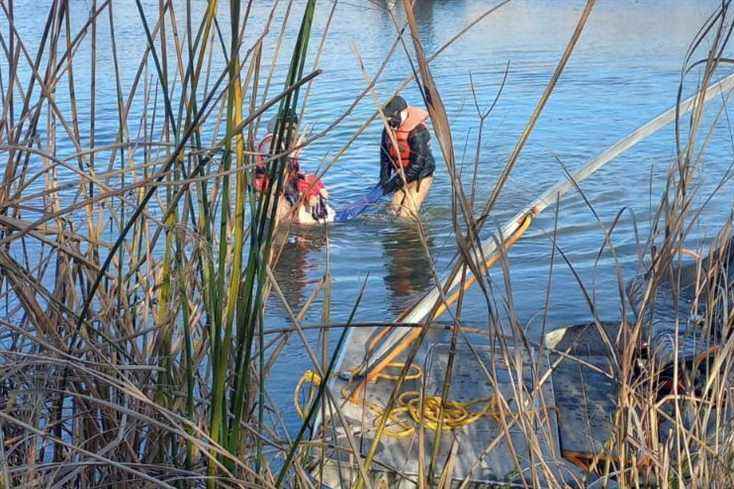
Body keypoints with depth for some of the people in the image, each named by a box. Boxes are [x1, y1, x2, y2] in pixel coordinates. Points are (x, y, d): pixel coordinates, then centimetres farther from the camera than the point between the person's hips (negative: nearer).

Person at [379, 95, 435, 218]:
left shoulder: (417, 131, -26)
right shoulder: (388, 128, -2)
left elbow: (418, 163, -28)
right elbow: (385, 154, 8)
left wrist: (397, 182, -28)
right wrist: (384, 177, -6)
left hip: (420, 176, -7)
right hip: (402, 175, 8)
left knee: (407, 213, -18)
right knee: (395, 209, 2)